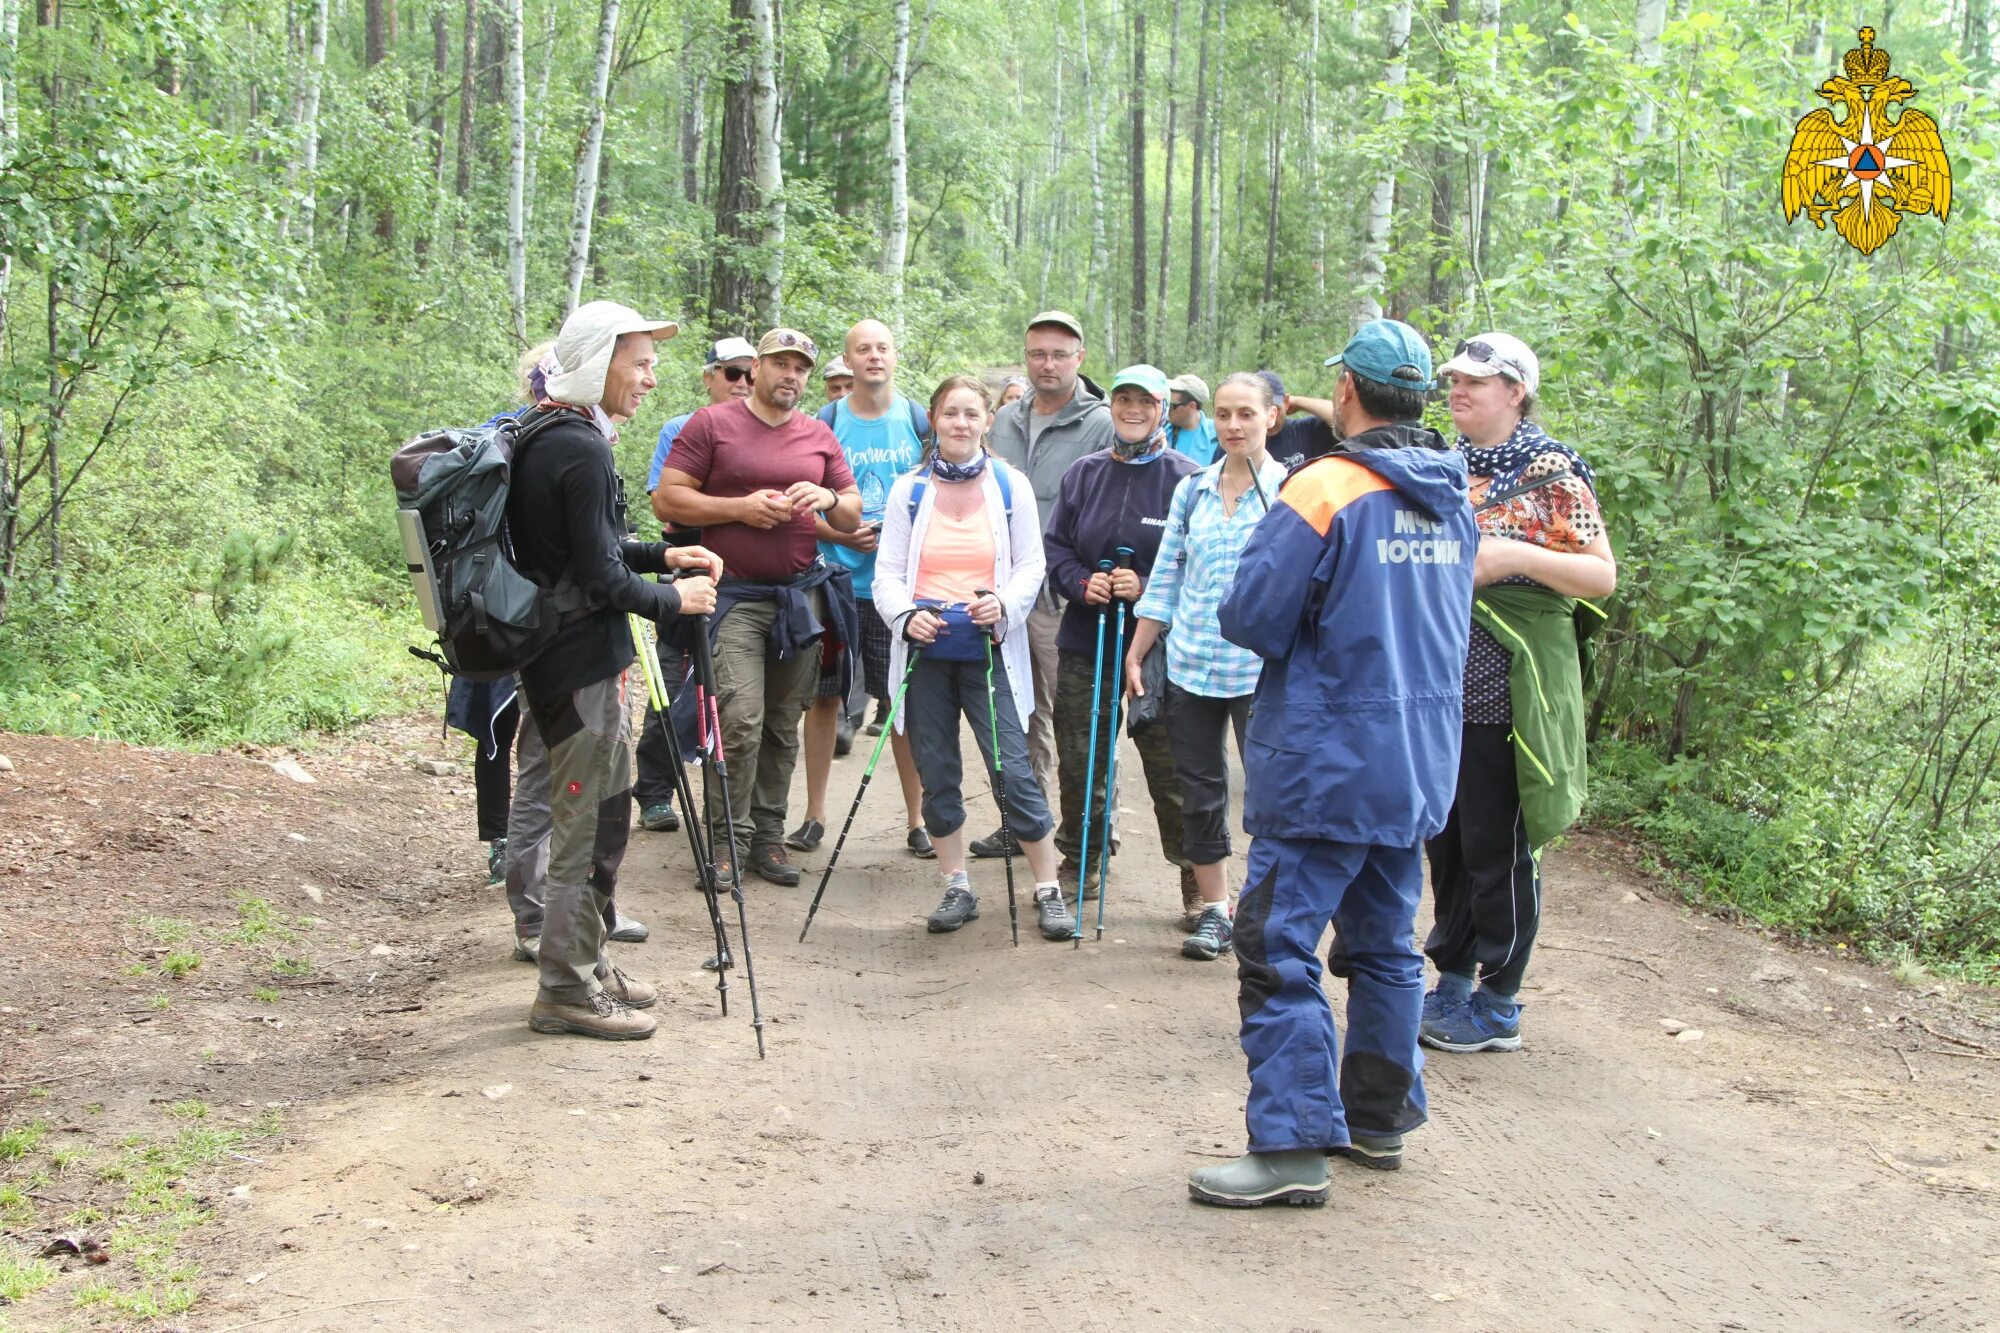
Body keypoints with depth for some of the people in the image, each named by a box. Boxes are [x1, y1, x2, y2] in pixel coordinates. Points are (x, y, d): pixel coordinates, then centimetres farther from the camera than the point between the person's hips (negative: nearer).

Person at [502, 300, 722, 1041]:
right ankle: (568, 991, 8)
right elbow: (601, 581, -20)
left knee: (581, 814, 18)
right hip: (583, 661, -10)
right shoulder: (580, 450, -19)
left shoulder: (540, 437, 11)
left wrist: (662, 556, 11)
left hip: (544, 653, 10)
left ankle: (583, 965, 29)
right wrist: (672, 600, -5)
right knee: (594, 821, -1)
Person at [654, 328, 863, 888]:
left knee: (783, 726, 8)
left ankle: (768, 836, 16)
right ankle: (727, 837, -2)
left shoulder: (820, 437, 13)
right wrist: (740, 508, -14)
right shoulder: (712, 424, 0)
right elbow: (667, 501, -4)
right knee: (740, 720, -14)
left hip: (801, 595, 4)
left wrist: (830, 499, -8)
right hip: (734, 596, -4)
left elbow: (854, 516, 15)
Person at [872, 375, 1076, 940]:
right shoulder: (909, 489, 6)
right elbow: (887, 571, 4)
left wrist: (1003, 604, -17)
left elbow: (1030, 566, 3)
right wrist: (906, 614, -16)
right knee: (937, 773, 6)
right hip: (926, 650, 2)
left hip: (988, 650, -2)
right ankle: (957, 888, 19)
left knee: (1013, 770, -8)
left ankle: (1049, 891, 2)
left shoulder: (1010, 486, 4)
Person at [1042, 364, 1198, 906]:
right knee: (1080, 762, 10)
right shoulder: (1083, 474, 9)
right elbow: (1054, 546, 11)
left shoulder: (1186, 480, -4)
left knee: (1171, 768, -2)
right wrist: (1082, 582, -8)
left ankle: (1196, 877, 12)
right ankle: (1079, 864, 27)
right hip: (1084, 643, 4)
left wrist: (1147, 589, -17)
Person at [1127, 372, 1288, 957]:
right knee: (1200, 787, 9)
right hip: (1190, 664, 4)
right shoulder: (1192, 489, 9)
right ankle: (1211, 908, 21)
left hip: (1261, 668, -4)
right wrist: (1135, 653, 11)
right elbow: (1166, 576, 13)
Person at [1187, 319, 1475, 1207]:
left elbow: (1251, 618, -15)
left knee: (1278, 948, -4)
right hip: (1422, 761, 8)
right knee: (1385, 943, 18)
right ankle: (1379, 1116, 28)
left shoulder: (1325, 489, -16)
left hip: (1326, 761, -8)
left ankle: (1292, 1144, -6)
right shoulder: (1453, 498, 6)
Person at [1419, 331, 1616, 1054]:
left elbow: (1603, 576, -11)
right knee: (1445, 839, 13)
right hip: (1440, 685, 7)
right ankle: (1451, 980, 25)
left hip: (1508, 689, -6)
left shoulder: (1551, 471, -6)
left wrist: (1518, 557, -23)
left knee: (1498, 846, -1)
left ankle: (1498, 1008, 10)